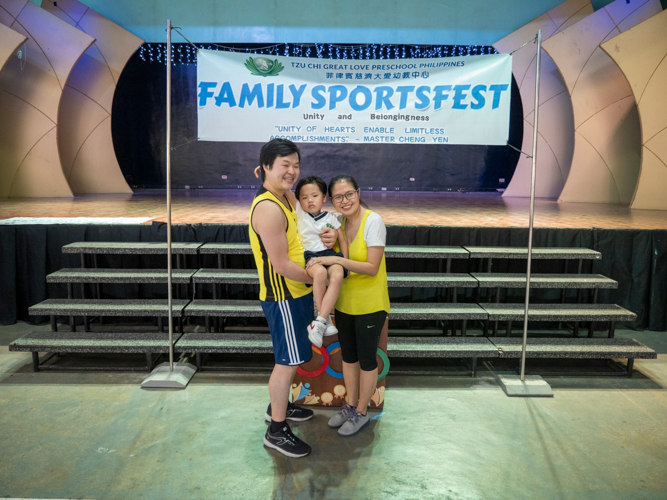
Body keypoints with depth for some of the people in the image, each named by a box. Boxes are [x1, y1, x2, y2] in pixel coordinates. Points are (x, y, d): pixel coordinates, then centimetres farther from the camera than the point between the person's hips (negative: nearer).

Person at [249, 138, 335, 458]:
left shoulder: (287, 197, 6)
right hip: (283, 297, -9)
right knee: (288, 362, 0)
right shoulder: (268, 208, -24)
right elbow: (282, 265, -24)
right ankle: (276, 431, 15)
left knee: (292, 358, 22)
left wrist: (329, 234, -5)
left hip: (296, 293, 9)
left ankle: (279, 406, 41)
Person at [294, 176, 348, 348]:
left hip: (330, 254, 2)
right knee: (320, 272, -37)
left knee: (337, 276, -33)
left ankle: (319, 321, -29)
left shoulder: (330, 218, 13)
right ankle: (326, 318, -22)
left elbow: (342, 240, 17)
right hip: (309, 256, -1)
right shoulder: (299, 212, 9)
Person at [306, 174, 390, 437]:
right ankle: (350, 406, 37)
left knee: (366, 358, 9)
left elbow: (372, 267, -22)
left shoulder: (373, 221, -18)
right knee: (348, 355, 18)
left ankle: (362, 412, 27)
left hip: (369, 305, -6)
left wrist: (337, 260, -30)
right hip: (344, 303, 6)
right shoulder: (340, 222, 2)